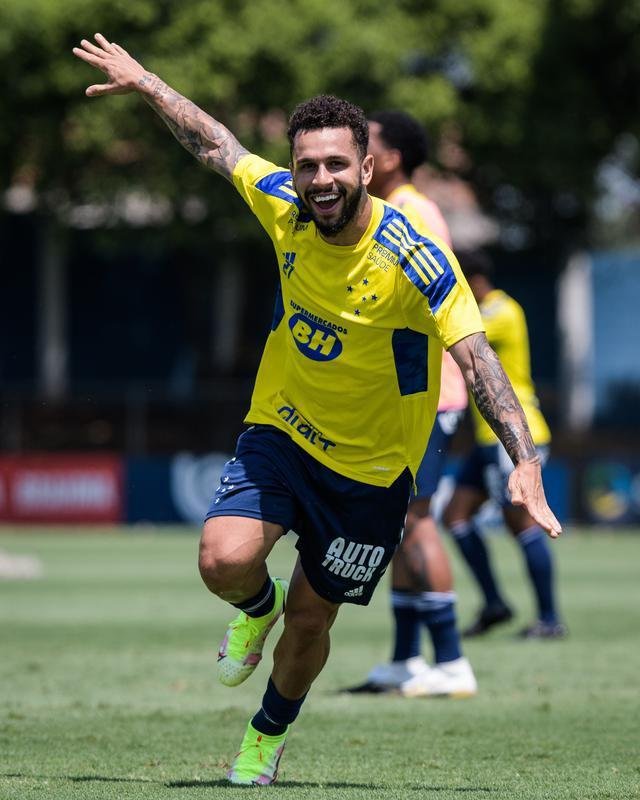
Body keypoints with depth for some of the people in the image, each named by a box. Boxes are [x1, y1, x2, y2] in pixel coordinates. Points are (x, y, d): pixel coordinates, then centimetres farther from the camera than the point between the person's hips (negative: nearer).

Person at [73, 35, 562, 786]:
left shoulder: (415, 260, -25)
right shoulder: (284, 205, -12)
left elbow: (477, 358, -28)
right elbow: (216, 143, 7)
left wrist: (524, 459, -38)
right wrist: (144, 82, 12)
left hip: (370, 467, -2)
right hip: (279, 434, 3)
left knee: (308, 624, 6)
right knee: (225, 561, -23)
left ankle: (267, 737, 39)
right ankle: (257, 607, 17)